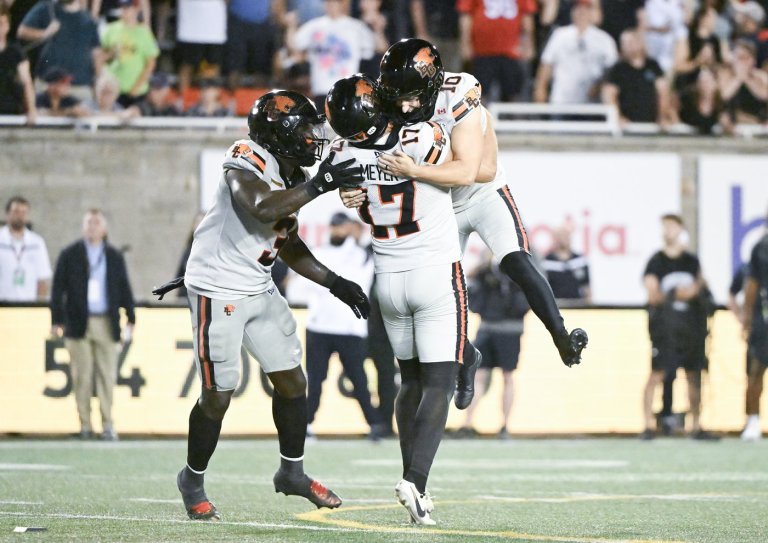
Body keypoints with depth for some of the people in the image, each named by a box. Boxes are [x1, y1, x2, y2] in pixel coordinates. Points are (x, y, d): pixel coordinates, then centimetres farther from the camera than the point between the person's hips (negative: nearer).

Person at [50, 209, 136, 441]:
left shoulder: (115, 257, 11)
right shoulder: (69, 255, 6)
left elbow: (124, 289, 12)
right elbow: (58, 289, 3)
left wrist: (130, 318, 5)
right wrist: (57, 319, -4)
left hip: (106, 324, 1)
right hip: (78, 323, -1)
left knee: (107, 375, -2)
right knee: (82, 376, -1)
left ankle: (107, 424, 0)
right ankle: (85, 425, 3)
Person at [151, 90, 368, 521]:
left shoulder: (291, 177, 6)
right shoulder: (247, 162, -20)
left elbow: (290, 247, 16)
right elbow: (262, 209, -40)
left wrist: (336, 283, 9)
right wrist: (318, 186, -39)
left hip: (260, 291, 8)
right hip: (218, 291, -8)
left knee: (293, 382, 10)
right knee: (217, 396, -2)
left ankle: (293, 472, 27)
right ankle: (193, 480, 19)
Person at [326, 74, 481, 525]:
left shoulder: (344, 155, -8)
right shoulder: (422, 140, -21)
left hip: (390, 282, 5)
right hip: (438, 276, -5)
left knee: (412, 380, 19)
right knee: (439, 384, -4)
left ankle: (414, 481, 19)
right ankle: (415, 481, -20)